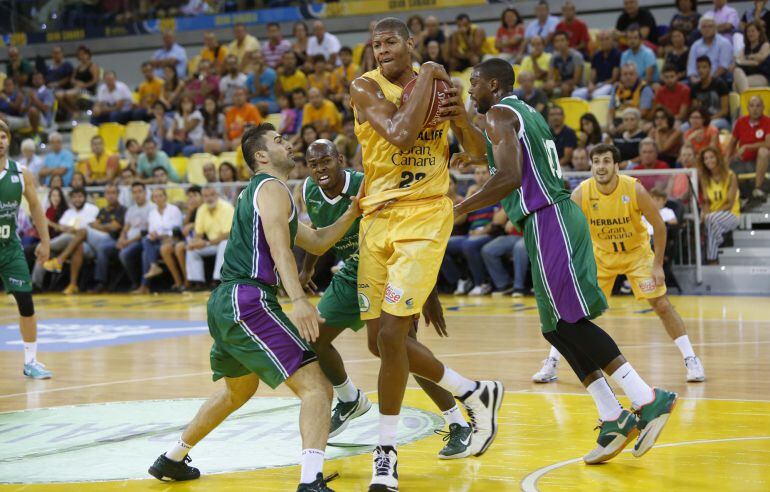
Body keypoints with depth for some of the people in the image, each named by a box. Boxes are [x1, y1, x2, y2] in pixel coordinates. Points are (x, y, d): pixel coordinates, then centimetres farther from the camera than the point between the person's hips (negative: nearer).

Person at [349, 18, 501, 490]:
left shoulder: (438, 81, 5)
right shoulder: (366, 87, -3)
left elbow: (478, 152, 12)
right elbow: (400, 134, -21)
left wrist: (463, 119, -8)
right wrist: (425, 78, -13)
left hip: (425, 217, -2)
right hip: (378, 217, 2)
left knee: (391, 335, -13)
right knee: (380, 339, 6)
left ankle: (387, 453, 1)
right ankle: (477, 395, 26)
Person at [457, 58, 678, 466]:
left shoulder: (500, 115, -5)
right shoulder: (526, 113, 24)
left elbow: (510, 178, -20)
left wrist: (460, 209, -14)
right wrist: (476, 159, 43)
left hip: (547, 219, -10)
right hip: (554, 219, 10)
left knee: (570, 321, -14)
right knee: (556, 328, 9)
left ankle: (648, 400, -20)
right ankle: (613, 420, 6)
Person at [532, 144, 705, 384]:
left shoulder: (634, 189, -26)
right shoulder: (580, 194, -23)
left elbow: (659, 226, -14)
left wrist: (658, 265, -15)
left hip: (636, 252, -1)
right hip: (601, 254, 1)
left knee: (662, 304, -9)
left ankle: (691, 360, 1)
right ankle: (551, 363, 8)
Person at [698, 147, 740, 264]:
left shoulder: (730, 176, -8)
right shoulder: (705, 178, 7)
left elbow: (730, 203, -13)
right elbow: (706, 201, 5)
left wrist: (710, 214, -22)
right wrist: (705, 212, -18)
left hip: (731, 215, -4)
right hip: (712, 214, 4)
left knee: (712, 219, -37)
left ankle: (712, 259, -29)